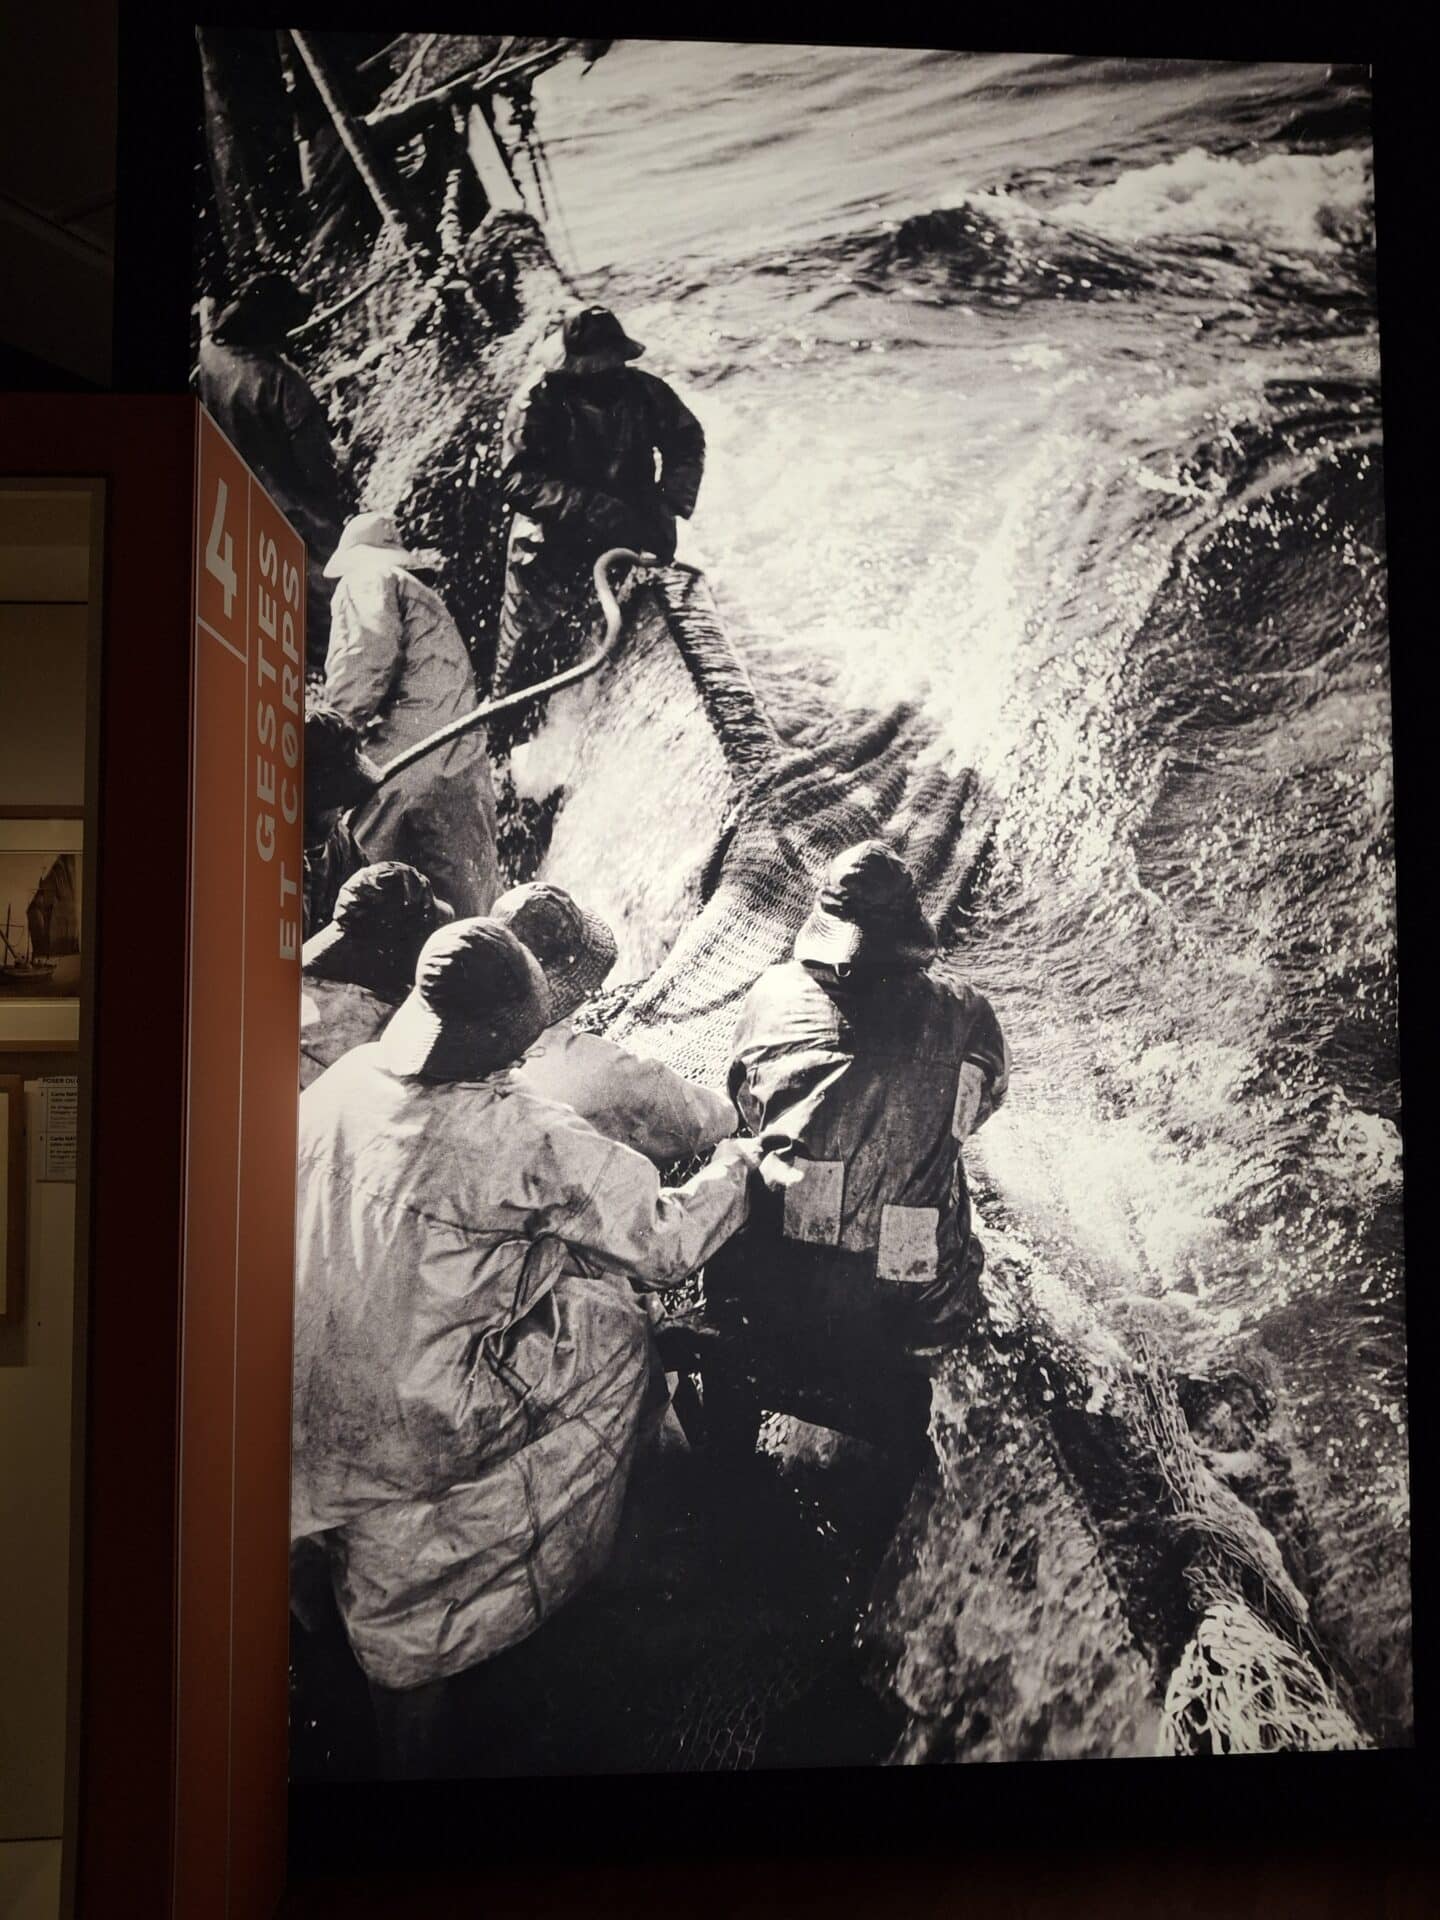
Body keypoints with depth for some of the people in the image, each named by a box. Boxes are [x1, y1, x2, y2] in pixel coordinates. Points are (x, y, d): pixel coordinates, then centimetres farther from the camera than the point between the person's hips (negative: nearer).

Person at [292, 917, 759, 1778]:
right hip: (418, 1441, -6)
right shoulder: (522, 1135, -22)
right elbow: (662, 1241, -13)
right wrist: (735, 1165, 6)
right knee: (610, 1322, 12)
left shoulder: (333, 1089, -4)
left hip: (313, 1430, 7)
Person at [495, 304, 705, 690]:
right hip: (554, 548, -3)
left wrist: (670, 504, -7)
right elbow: (518, 479, -23)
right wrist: (594, 509, -32)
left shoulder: (644, 391, -7)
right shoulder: (537, 399, -16)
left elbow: (687, 440, 8)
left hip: (631, 539, 3)